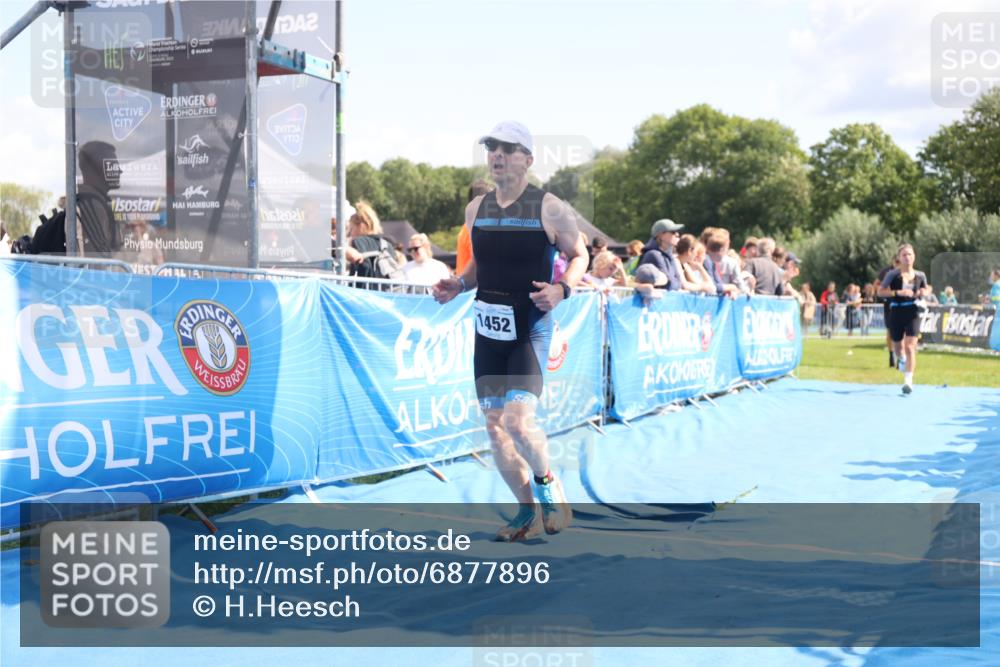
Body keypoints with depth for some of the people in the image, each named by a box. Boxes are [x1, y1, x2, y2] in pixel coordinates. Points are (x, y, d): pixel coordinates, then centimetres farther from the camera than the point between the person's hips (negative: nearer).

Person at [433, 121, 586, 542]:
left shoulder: (549, 208, -7)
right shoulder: (476, 209, 8)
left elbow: (579, 255, 2)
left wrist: (562, 289, -16)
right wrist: (459, 284, 1)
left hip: (530, 327, -6)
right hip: (488, 326, 6)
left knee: (517, 419, -20)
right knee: (494, 426, 7)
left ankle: (547, 481, 13)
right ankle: (527, 513, 23)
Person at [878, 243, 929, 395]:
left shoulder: (920, 275, 4)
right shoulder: (893, 274, -4)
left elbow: (924, 289, 20)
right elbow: (880, 291, -7)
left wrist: (923, 293, -4)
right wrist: (897, 292, -21)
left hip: (912, 313, 0)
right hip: (896, 312, 0)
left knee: (910, 346, -14)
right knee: (897, 346, 15)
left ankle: (908, 380, -14)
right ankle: (902, 359, 53)